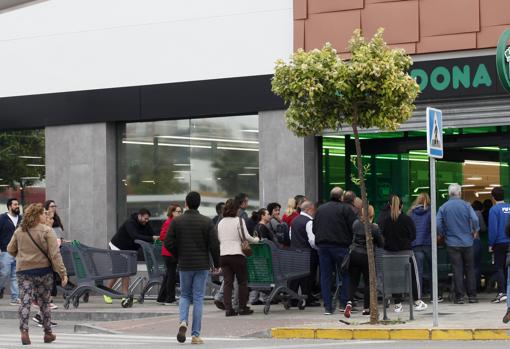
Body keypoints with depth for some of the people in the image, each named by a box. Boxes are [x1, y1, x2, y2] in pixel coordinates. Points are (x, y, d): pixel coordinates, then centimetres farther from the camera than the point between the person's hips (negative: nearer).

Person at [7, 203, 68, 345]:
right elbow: (55, 254, -14)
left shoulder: (19, 231, 4)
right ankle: (48, 333, 19)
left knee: (25, 302, 0)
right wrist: (62, 272, -12)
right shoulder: (46, 231, -10)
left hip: (23, 270, 2)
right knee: (44, 302, 12)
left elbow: (10, 249, 14)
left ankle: (24, 331, -16)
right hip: (43, 270, -2)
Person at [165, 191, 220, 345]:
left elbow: (168, 243, -4)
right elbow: (214, 245, -8)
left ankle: (183, 321, -9)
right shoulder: (207, 222, -6)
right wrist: (216, 264, 4)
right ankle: (195, 335, 2)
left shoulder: (176, 221, -2)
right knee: (198, 299, 4)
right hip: (202, 265, -1)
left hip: (184, 265, 1)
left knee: (185, 295, 18)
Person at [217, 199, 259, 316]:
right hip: (237, 254, -5)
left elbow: (218, 238, 16)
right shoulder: (239, 220, -4)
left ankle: (228, 308, -3)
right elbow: (245, 236, -10)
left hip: (223, 255, 5)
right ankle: (243, 308, 7)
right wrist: (256, 240, 6)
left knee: (227, 282, 4)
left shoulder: (221, 223, 12)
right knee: (242, 281, 6)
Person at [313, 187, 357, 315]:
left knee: (326, 276, 6)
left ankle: (327, 307, 3)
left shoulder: (320, 209, 13)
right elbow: (354, 227, -7)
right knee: (345, 275, 7)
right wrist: (350, 241, 7)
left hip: (322, 245, 4)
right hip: (340, 245, -4)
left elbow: (314, 228, 16)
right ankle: (344, 303, 4)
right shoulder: (346, 208, -3)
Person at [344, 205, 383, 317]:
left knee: (353, 281, 8)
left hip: (354, 254, 3)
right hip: (366, 257, -2)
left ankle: (350, 302, -15)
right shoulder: (374, 228, -13)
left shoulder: (356, 223, -4)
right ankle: (366, 307, 12)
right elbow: (381, 244, -4)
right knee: (368, 282, 10)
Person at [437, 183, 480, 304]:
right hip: (467, 242, 0)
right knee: (470, 269, 9)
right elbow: (475, 220, -14)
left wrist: (443, 235, 8)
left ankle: (459, 296, 1)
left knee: (457, 270, 2)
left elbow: (437, 225, -9)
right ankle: (472, 295, 10)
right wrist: (474, 231, 4)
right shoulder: (466, 205, -4)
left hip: (452, 243, 0)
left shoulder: (443, 207, -2)